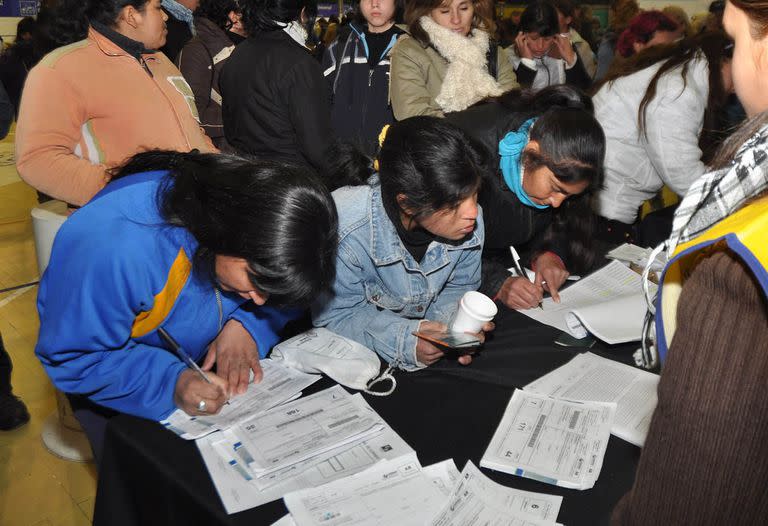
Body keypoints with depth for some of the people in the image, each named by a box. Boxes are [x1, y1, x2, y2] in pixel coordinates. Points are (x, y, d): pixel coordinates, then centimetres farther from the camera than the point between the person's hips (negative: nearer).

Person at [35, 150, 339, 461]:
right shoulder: (112, 247, -39)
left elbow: (276, 302, -5)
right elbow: (71, 358, -28)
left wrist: (247, 324, -26)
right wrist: (169, 383, -39)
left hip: (204, 363, 4)